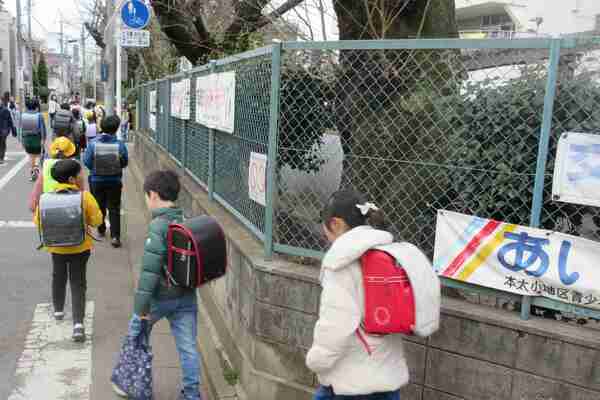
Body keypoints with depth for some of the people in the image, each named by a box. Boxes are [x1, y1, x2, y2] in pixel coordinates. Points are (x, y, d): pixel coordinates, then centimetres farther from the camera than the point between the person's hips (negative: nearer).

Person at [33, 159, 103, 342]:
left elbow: (38, 221, -4)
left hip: (56, 246, 3)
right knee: (78, 283, 4)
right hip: (80, 247, -2)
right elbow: (96, 220, -15)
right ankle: (78, 323, -7)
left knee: (58, 278, 26)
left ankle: (58, 310, 43)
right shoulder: (85, 196, -18)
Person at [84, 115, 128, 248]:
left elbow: (86, 162, -8)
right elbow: (125, 163, -6)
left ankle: (101, 230, 34)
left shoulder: (93, 143, -11)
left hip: (96, 180, 1)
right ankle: (115, 236, -3)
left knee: (99, 206, 19)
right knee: (114, 209, 5)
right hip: (114, 181, -1)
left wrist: (95, 169, 12)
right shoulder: (119, 144, -14)